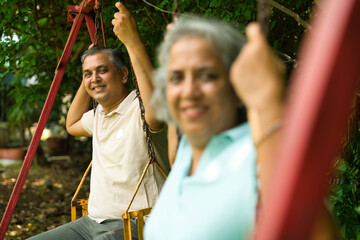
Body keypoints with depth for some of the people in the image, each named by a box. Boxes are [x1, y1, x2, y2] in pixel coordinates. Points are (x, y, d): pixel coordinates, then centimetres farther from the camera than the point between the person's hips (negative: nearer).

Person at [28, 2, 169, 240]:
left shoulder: (138, 109, -12)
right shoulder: (99, 115, 16)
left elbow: (156, 110, -36)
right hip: (92, 221, 9)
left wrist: (133, 41, -35)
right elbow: (72, 125, 36)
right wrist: (85, 81, 23)